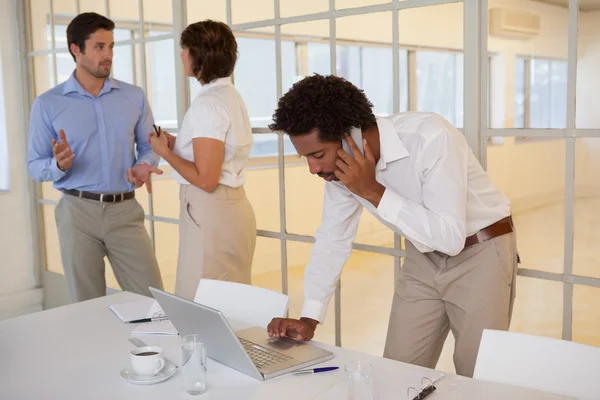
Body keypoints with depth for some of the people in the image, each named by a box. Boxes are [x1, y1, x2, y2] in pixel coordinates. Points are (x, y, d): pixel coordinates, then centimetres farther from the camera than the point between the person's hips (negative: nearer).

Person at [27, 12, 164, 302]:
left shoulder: (134, 97, 5)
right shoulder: (47, 104, 0)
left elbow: (149, 146, 10)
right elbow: (35, 166, 1)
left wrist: (143, 166, -12)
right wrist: (59, 165, -21)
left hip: (125, 211, 1)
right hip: (78, 213, -1)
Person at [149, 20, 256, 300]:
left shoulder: (207, 104, -18)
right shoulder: (230, 96, 11)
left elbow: (206, 179, -21)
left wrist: (165, 152, -8)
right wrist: (176, 144, 13)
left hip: (210, 213, -10)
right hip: (231, 206, 10)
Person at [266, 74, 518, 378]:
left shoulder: (430, 138, -30)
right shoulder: (341, 165, -11)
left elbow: (451, 237, -33)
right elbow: (332, 240, -2)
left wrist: (374, 192, -33)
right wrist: (309, 320, -9)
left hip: (480, 254, -5)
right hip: (422, 259, 5)